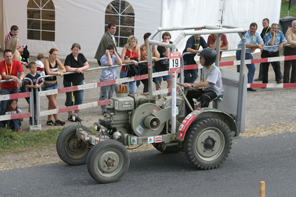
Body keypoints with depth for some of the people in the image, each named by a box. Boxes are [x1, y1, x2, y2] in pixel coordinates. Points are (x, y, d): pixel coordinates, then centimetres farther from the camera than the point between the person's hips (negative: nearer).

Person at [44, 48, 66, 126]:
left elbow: (64, 70, -5)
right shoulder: (46, 61, -16)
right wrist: (59, 73, -20)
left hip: (55, 84, 6)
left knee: (51, 104, 13)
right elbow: (48, 72, -28)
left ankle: (49, 120, 22)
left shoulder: (57, 60, 0)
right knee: (54, 105, -4)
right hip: (48, 85, -6)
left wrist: (54, 72, -19)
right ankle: (56, 120, 11)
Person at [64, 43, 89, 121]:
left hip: (79, 81, 5)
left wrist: (81, 69, -17)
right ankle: (70, 115, 20)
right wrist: (77, 69, -17)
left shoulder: (81, 56, 3)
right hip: (69, 81, -5)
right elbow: (67, 69, -24)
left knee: (79, 99, 5)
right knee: (70, 99, 5)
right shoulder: (69, 57, -13)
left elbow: (87, 65, 1)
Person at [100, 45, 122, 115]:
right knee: (104, 96, -2)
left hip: (113, 79, 6)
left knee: (111, 96, 16)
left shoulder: (114, 57, 5)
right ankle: (104, 110, 7)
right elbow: (110, 63, -27)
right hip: (105, 80, -6)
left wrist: (115, 53, -11)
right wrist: (108, 54, -18)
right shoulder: (103, 58, -11)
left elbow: (120, 63, -11)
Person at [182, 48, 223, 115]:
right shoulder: (204, 68, 7)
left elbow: (206, 83, -32)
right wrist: (196, 85, -11)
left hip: (215, 91, -9)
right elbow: (202, 82, 12)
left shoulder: (215, 70, -21)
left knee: (204, 97, -39)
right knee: (188, 93, -5)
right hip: (205, 89, 9)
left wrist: (192, 85, -40)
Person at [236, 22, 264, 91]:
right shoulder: (246, 34, -19)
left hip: (248, 53, 7)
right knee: (240, 70, -6)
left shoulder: (257, 34, 3)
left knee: (252, 68, 2)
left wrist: (254, 47, -22)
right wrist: (257, 45, -32)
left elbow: (262, 43, -4)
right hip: (241, 53, -7)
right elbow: (246, 45, -33)